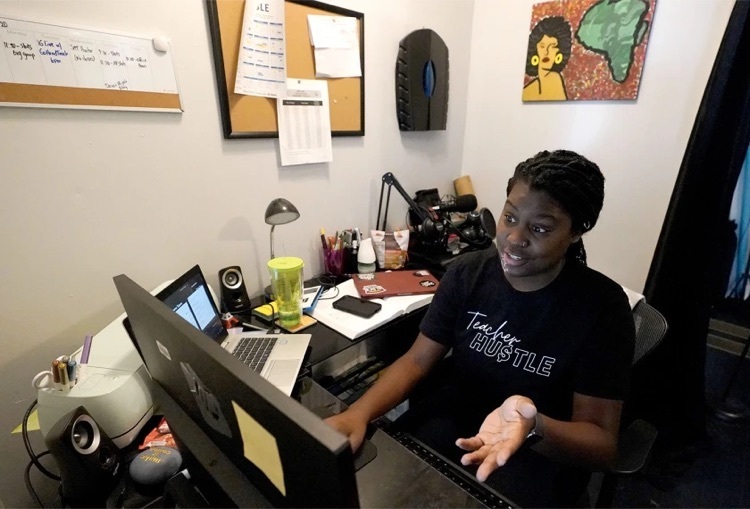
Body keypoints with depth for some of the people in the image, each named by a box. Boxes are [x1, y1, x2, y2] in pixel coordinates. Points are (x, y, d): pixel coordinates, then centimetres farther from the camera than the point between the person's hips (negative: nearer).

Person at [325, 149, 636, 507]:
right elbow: (417, 361, -8)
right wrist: (359, 411, -25)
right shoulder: (467, 272, -9)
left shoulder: (603, 307, -17)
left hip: (546, 447, -1)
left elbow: (602, 443, -15)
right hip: (454, 414, 2)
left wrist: (532, 428, -37)